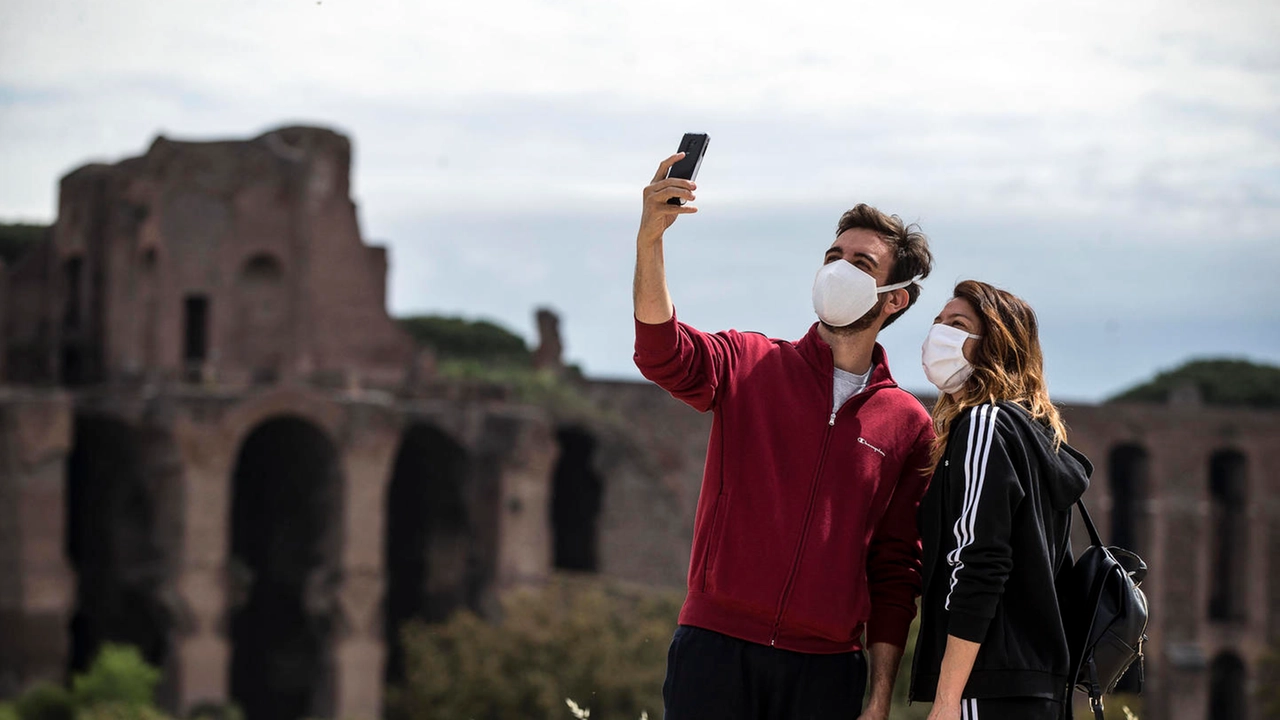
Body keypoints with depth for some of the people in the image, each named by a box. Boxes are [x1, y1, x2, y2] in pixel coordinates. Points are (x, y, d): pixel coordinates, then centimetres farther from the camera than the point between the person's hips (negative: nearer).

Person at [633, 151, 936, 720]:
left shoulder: (909, 426, 9)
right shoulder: (750, 365, 8)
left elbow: (895, 574, 9)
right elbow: (661, 352, -14)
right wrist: (649, 239, -29)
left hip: (827, 667, 1)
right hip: (717, 650, -1)